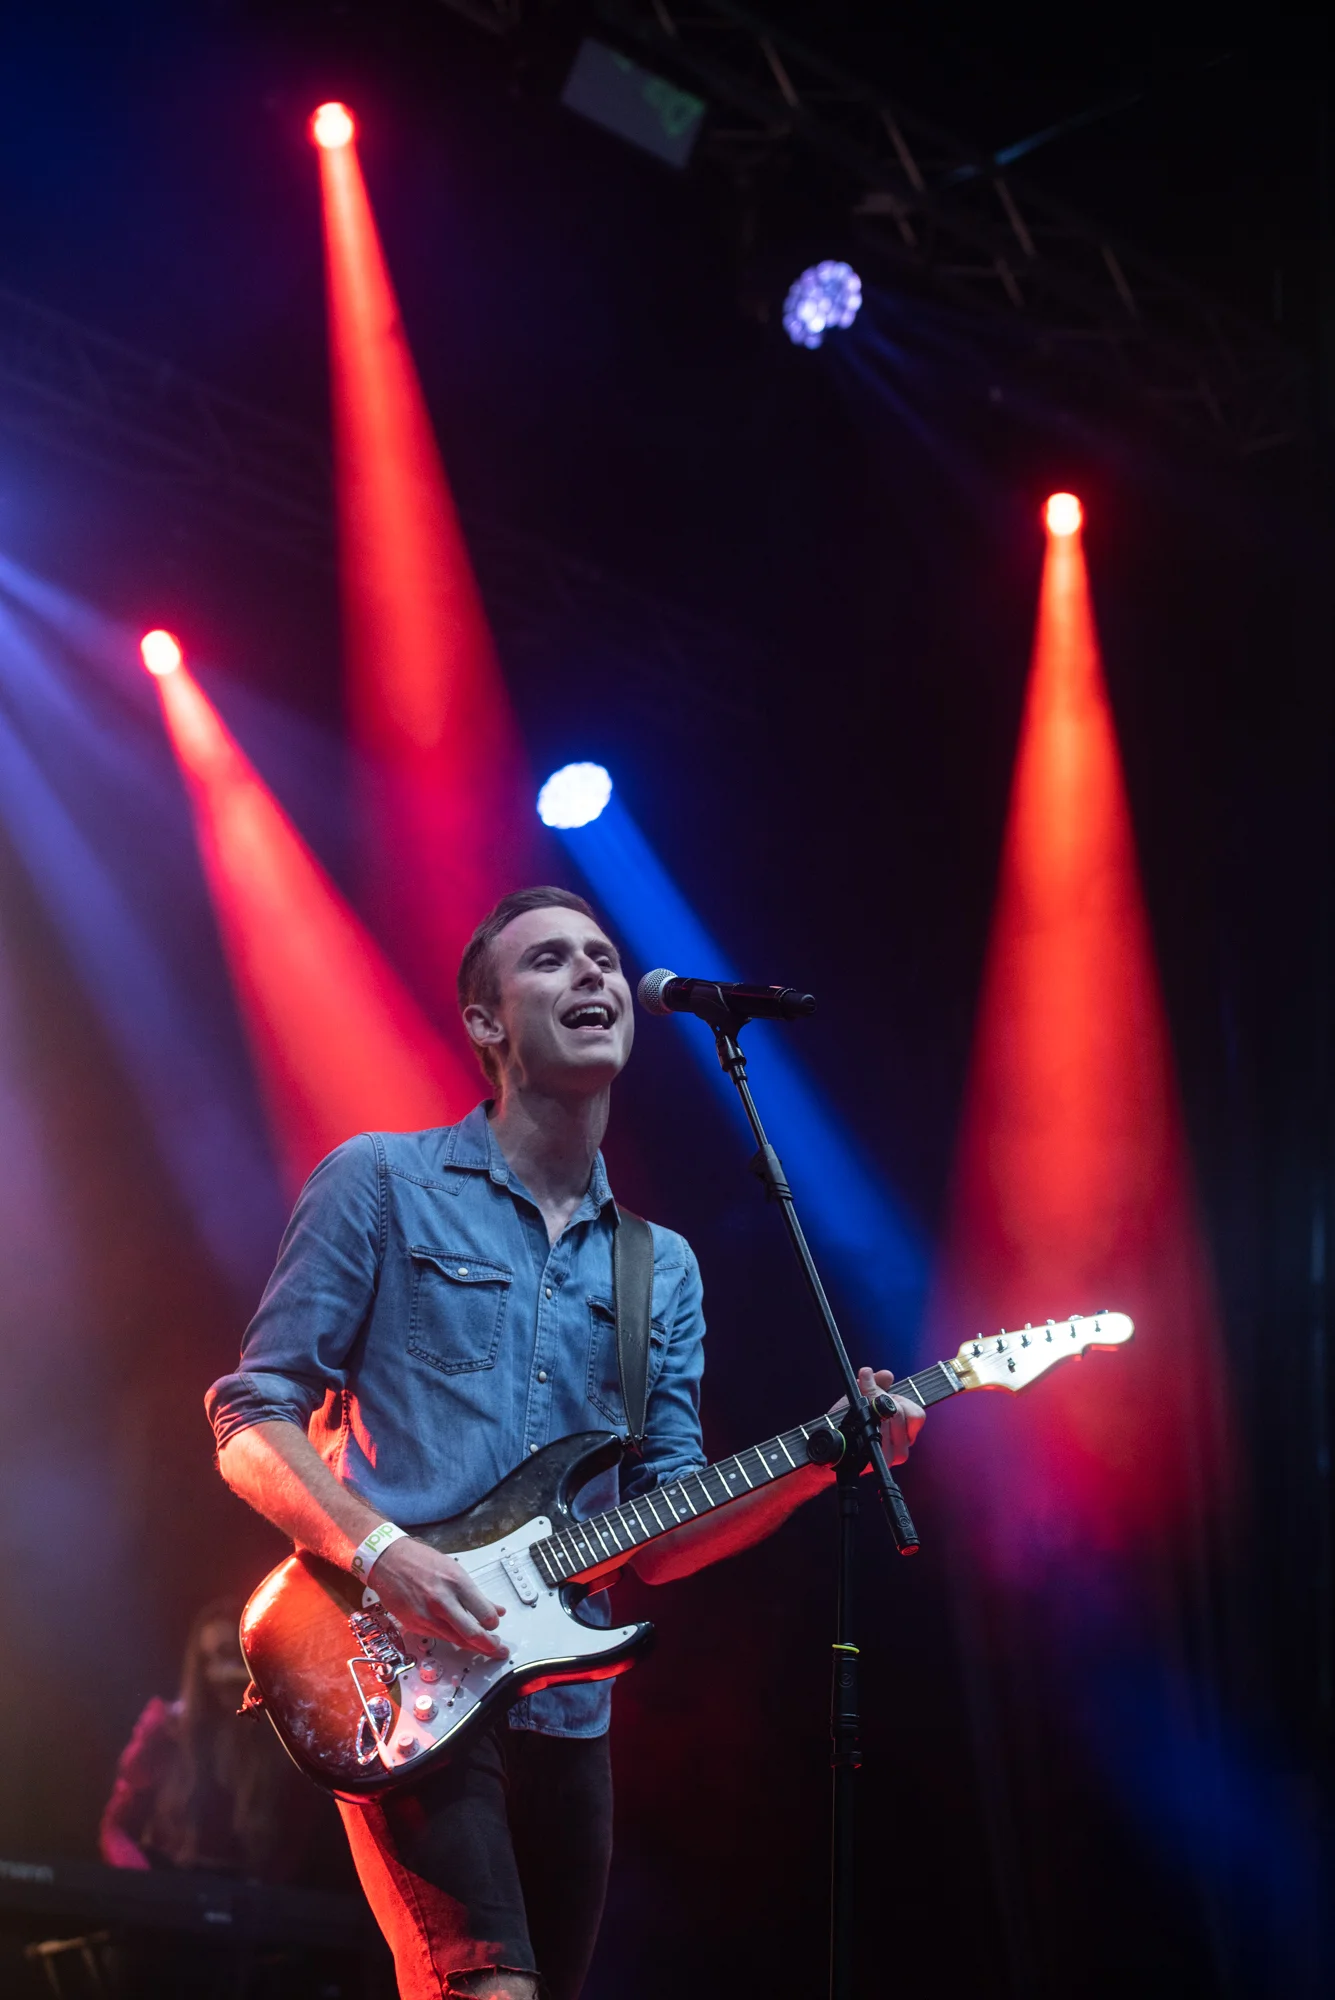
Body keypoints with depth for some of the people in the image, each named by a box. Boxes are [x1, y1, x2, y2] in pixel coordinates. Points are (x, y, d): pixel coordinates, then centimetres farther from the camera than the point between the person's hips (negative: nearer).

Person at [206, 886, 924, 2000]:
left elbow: (658, 1538, 13)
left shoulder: (663, 1269, 17)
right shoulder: (383, 1184, 2)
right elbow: (251, 1419, -1)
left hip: (564, 1704, 6)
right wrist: (378, 1550, -17)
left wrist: (822, 1462, -2)